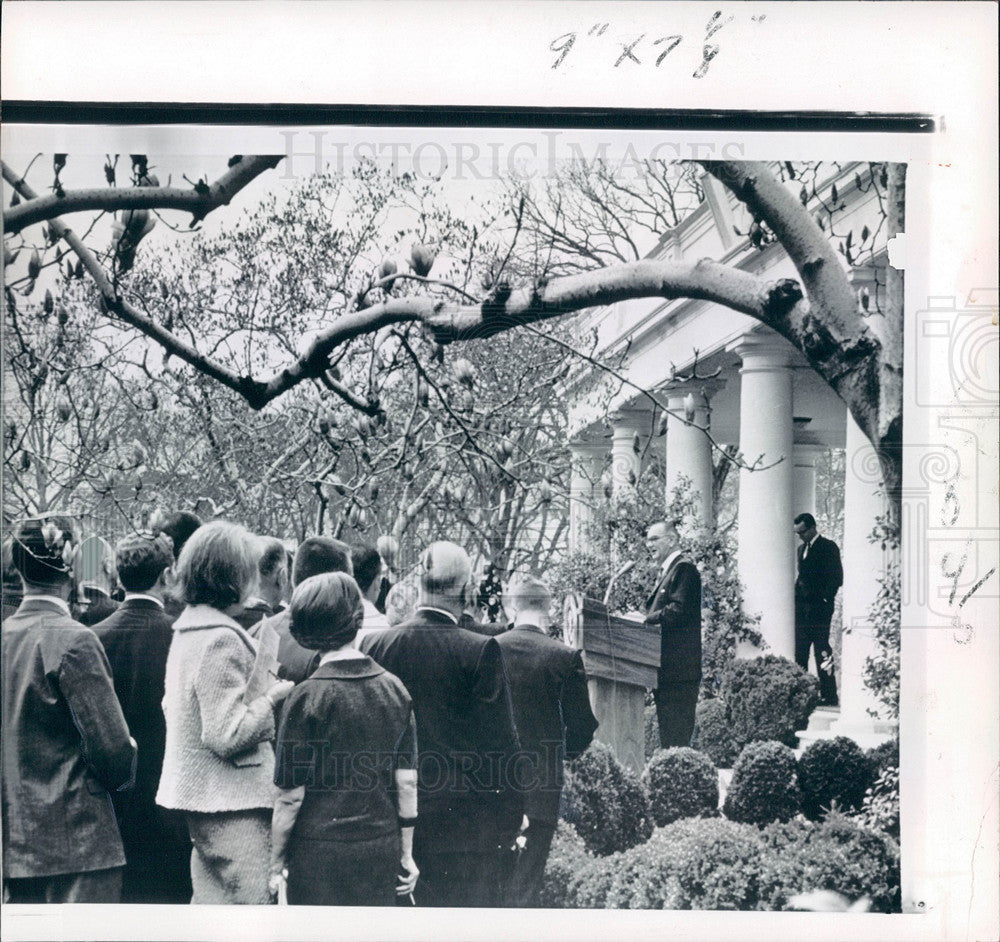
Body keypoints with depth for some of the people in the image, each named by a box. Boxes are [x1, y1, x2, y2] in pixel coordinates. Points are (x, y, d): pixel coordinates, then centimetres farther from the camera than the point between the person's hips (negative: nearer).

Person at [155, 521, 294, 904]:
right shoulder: (222, 640, -19)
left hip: (197, 794, 10)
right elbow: (227, 735, -22)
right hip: (233, 801, -10)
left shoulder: (187, 629, 10)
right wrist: (273, 697, -9)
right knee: (249, 901, -6)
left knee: (209, 895, 16)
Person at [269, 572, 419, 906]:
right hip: (382, 849, 4)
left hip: (320, 853, -4)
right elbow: (406, 781, 5)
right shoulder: (394, 688, 1)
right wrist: (406, 853, 14)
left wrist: (277, 861, 1)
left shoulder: (308, 696, -12)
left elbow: (292, 795, -10)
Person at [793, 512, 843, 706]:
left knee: (822, 650, -7)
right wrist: (796, 599, 13)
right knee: (800, 651, 4)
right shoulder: (802, 549, 20)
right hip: (801, 608, 8)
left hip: (819, 608, -7)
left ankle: (829, 695, -3)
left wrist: (825, 598, -11)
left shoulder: (828, 547, -4)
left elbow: (837, 577, -9)